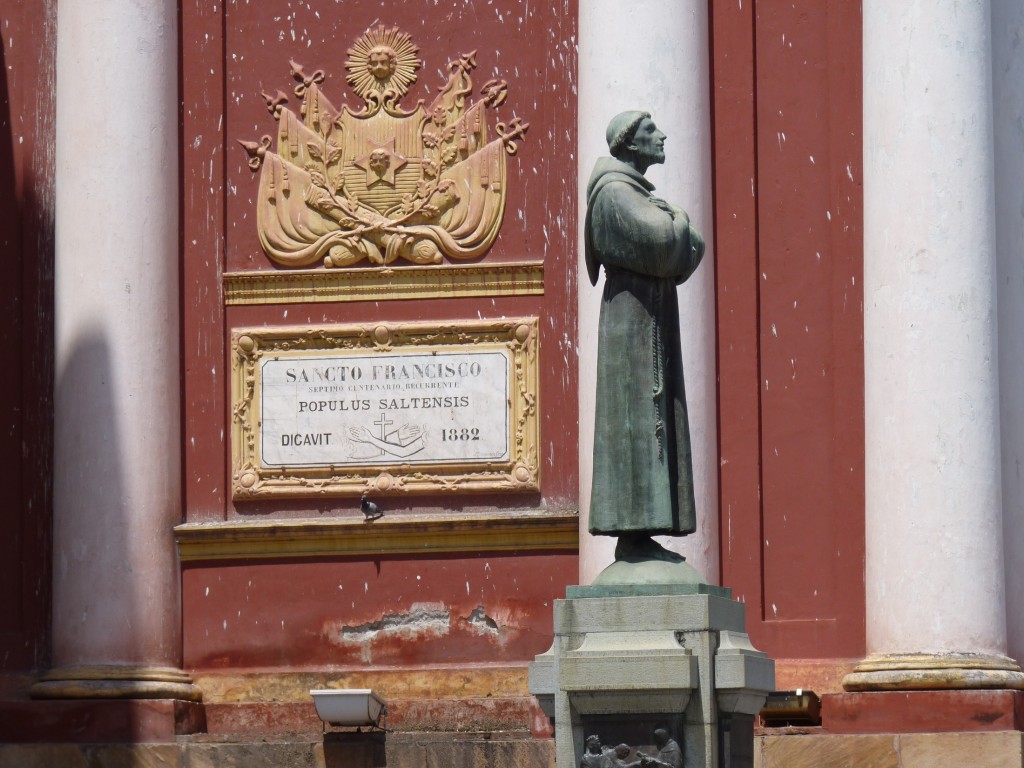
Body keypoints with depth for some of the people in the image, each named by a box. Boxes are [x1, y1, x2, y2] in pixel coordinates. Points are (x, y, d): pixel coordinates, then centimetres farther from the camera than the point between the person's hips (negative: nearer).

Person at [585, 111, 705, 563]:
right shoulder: (614, 191, -10)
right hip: (633, 317, -10)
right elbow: (660, 239, -23)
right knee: (636, 421, -12)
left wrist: (679, 235, -2)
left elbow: (692, 250, 18)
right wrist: (679, 221, -4)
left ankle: (638, 534, 5)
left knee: (652, 423, 6)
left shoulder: (638, 194, 20)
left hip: (651, 318, 10)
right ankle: (632, 535, -14)